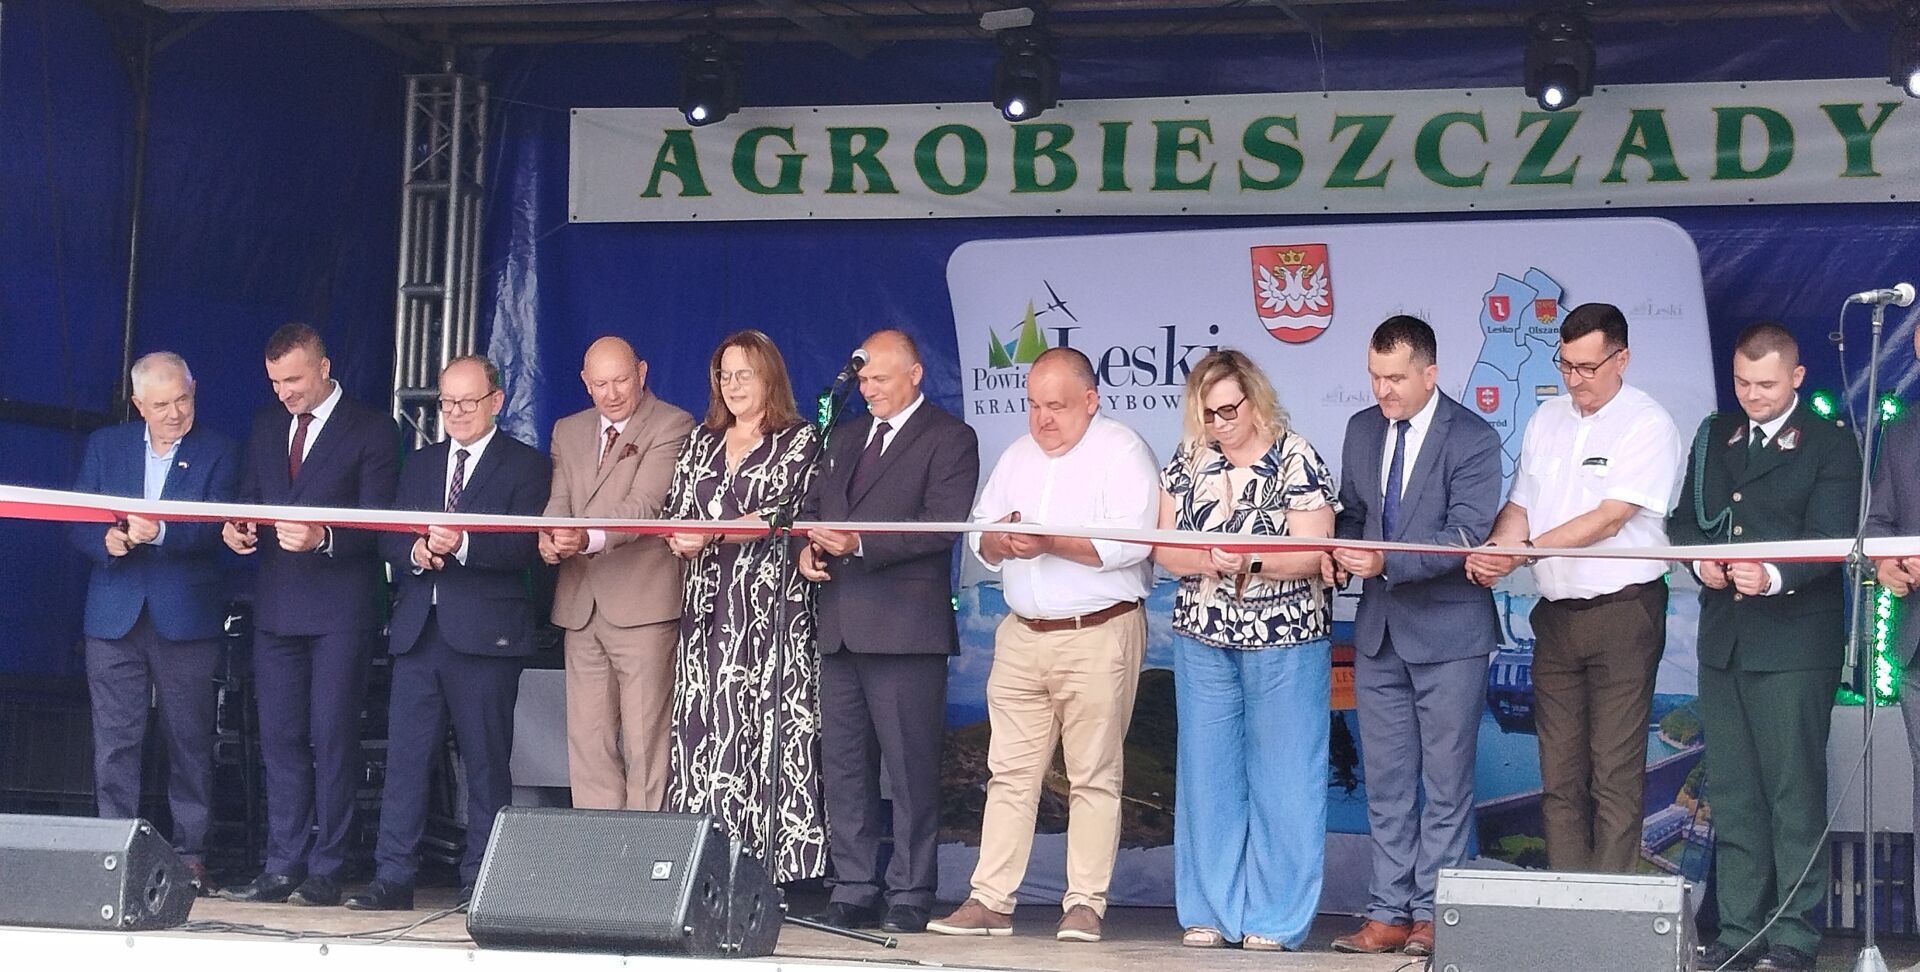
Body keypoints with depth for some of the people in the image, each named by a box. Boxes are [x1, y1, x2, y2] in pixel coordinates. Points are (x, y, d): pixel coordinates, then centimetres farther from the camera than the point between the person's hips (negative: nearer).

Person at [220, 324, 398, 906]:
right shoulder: (265, 426, 16)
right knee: (280, 737, 6)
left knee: (333, 737, -5)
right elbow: (249, 499, 19)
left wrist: (323, 537, -24)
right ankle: (283, 868, 10)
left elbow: (376, 523, -7)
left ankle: (325, 871, 0)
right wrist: (236, 528, -4)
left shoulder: (372, 431, -2)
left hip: (340, 609, -5)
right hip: (276, 604, 6)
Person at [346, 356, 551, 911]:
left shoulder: (525, 466, 3)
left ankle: (480, 882, 7)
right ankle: (393, 879, 2)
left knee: (485, 762, 0)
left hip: (486, 632, -4)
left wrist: (462, 545, -24)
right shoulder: (420, 465, 19)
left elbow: (526, 547, -10)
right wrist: (416, 551, -9)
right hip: (418, 629, 5)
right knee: (405, 756, 0)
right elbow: (388, 539, 13)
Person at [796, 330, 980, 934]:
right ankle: (853, 890, 14)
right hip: (840, 627, 7)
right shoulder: (846, 439, 21)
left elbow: (942, 525, -13)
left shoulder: (950, 440, -1)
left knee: (911, 770, -4)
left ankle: (910, 895, 1)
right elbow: (816, 506, 23)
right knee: (842, 766, 8)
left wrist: (859, 542, -20)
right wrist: (808, 546, 1)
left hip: (904, 627, -7)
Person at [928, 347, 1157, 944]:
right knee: (1009, 772, 4)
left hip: (1099, 635, -6)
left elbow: (1131, 542, -17)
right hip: (1023, 634, 6)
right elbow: (979, 535, 15)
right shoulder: (1018, 456, 15)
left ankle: (1085, 905, 5)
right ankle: (990, 901, 7)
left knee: (1094, 776, -1)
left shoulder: (1122, 452, -6)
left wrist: (1050, 543, -22)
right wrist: (999, 538, -8)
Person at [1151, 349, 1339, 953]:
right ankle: (1211, 913, 15)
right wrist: (1204, 561, -19)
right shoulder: (1187, 463, 5)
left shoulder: (1297, 461, -8)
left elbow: (1312, 554, -13)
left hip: (1286, 639, -4)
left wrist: (1250, 562, -28)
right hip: (1203, 639, 4)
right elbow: (1165, 548, 2)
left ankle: (1276, 920, 7)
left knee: (1281, 779, 0)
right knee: (1207, 775, 7)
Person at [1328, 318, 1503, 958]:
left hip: (1448, 633, -6)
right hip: (1379, 631, 6)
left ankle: (1433, 915, 8)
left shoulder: (1473, 438, -10)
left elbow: (1466, 533, -19)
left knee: (1445, 783, 2)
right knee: (1386, 784, 9)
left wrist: (1387, 562, -29)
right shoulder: (1362, 429, 9)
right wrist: (1342, 551, -4)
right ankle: (1388, 914, 14)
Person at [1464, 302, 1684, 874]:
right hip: (1556, 612, 6)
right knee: (1559, 772, 7)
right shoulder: (1547, 418, 13)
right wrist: (1493, 551, -8)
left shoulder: (1648, 426, -8)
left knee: (1615, 774, -5)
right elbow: (1520, 505, 14)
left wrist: (1523, 553, -19)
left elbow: (1609, 519, -16)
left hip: (1622, 613, -6)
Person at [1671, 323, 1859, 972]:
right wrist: (1701, 558, -3)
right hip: (1723, 640, 6)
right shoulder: (1714, 437, 16)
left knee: (1795, 792, -4)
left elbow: (1831, 541, -11)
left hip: (1795, 644, -6)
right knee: (1731, 794, 9)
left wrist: (1775, 576, -28)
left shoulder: (1830, 445, -2)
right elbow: (1684, 518, 18)